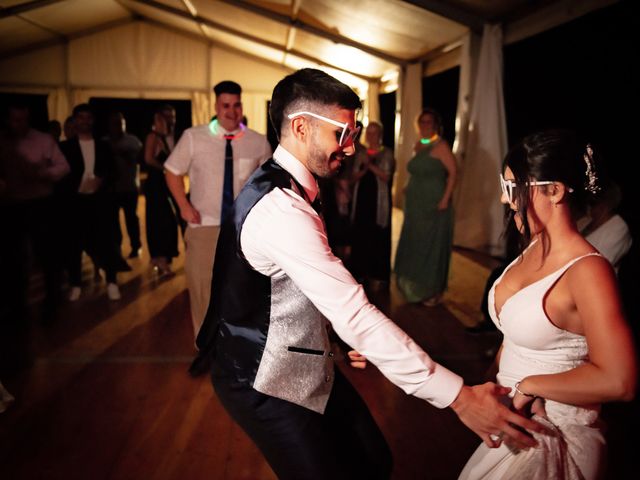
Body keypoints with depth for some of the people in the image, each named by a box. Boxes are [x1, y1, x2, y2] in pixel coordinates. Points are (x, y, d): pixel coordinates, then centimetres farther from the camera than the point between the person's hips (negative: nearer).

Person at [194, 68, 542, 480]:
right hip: (268, 382, -9)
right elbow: (356, 316, -32)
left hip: (305, 362, 9)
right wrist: (458, 396, -30)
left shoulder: (283, 188, 4)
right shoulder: (282, 209, -28)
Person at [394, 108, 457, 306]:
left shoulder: (441, 145, -11)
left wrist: (445, 199, -21)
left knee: (432, 246, 2)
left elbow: (452, 172, -16)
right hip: (415, 205, 8)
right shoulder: (418, 145, 12)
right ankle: (416, 288, 28)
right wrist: (410, 191, 10)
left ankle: (433, 292, 17)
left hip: (434, 206, -8)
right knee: (413, 245, 13)